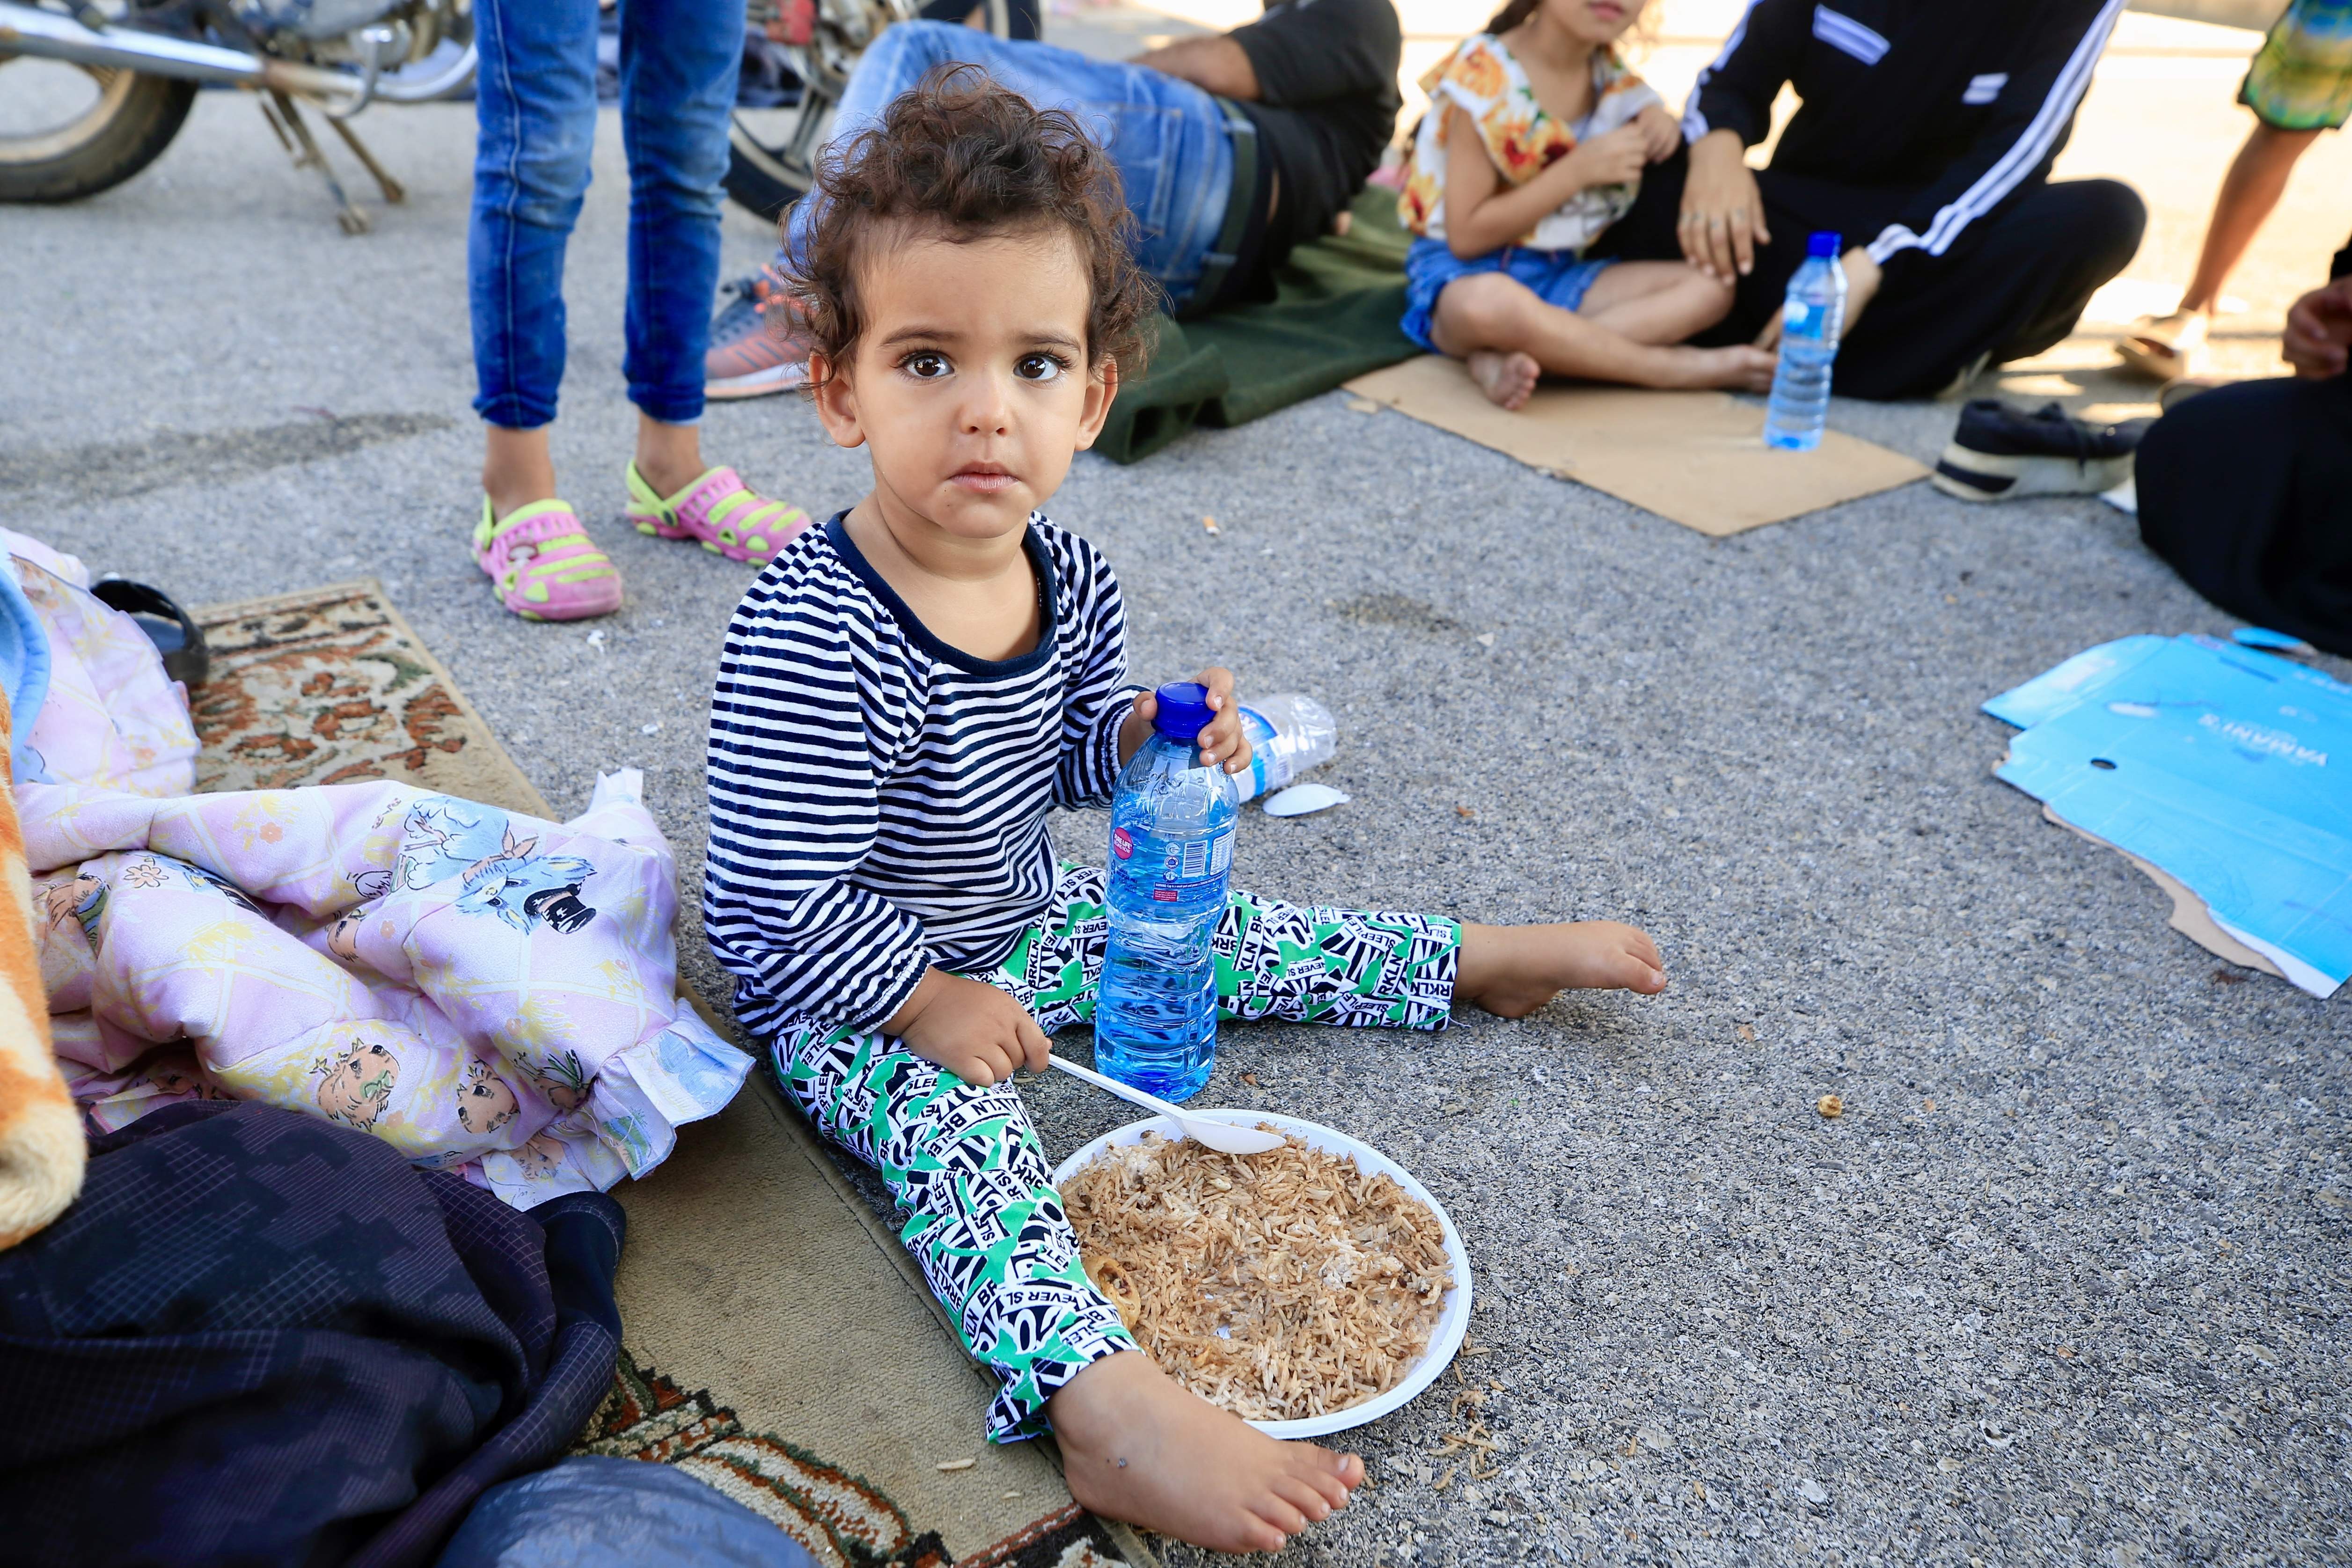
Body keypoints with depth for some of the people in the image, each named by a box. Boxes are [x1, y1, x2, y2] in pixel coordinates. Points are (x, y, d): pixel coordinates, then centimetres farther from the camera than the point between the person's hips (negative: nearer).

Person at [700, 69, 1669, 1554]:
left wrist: (1149, 739, -13)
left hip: (1021, 928, 7)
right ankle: (1108, 1407, -46)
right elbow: (785, 909, -28)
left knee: (1219, 933, 11)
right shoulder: (812, 645, -33)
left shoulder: (1071, 576, -9)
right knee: (957, 1119, -33)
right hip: (851, 1000, -6)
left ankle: (1478, 958, 29)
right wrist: (930, 1002, -21)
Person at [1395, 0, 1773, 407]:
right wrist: (1580, 168, -18)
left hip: (1559, 274, 7)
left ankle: (1502, 361, -27)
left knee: (1711, 287, -11)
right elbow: (1466, 236, -16)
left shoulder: (1609, 72, 5)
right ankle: (1678, 367, -23)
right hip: (1463, 273, -7)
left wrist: (1661, 126, -3)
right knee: (1493, 303, -42)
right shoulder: (1486, 74, -14)